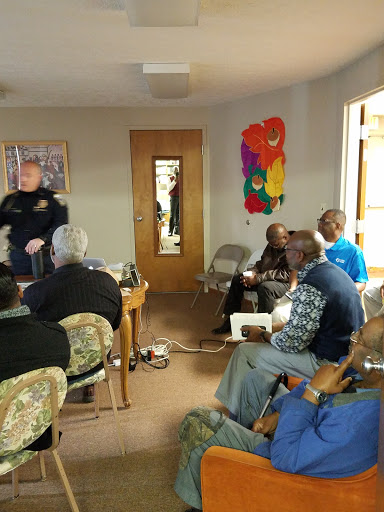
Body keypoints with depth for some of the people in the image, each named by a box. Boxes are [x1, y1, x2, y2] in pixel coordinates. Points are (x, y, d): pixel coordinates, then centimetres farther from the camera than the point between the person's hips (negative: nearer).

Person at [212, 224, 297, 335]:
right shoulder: (272, 245, 6)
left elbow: (287, 274, -29)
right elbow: (262, 262, 17)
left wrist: (258, 278, -29)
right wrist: (252, 272, -6)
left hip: (288, 284, -9)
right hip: (266, 278, 9)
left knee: (265, 287, -38)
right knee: (237, 279, 6)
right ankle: (230, 320, 9)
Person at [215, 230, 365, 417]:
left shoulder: (309, 287, -27)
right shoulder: (333, 271, 4)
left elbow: (292, 342, -22)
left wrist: (263, 335, -3)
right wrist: (273, 327, 12)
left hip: (325, 362, -10)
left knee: (244, 351, -3)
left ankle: (236, 417, 15)